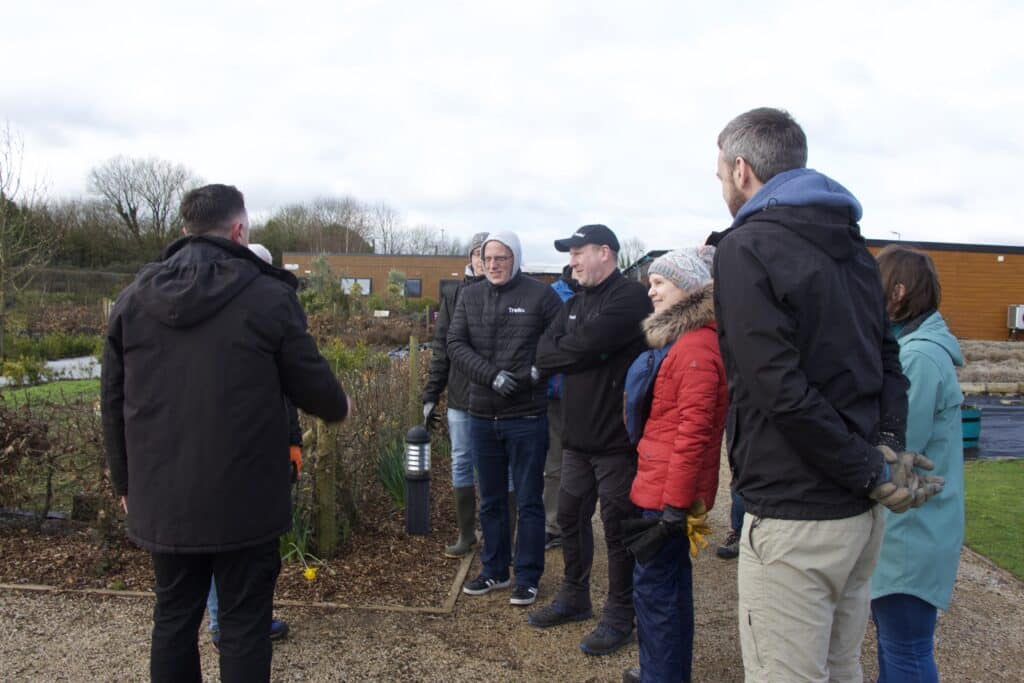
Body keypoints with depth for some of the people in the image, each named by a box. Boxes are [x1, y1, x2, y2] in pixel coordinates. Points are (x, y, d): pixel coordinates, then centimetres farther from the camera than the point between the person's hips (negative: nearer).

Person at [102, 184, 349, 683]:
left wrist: (125, 482, 18)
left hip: (162, 499, 5)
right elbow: (314, 387, -6)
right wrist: (339, 407, 17)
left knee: (173, 617, 18)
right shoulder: (269, 296, -12)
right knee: (244, 624, 7)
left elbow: (113, 402, 7)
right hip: (243, 499, -4)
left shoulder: (133, 297, 3)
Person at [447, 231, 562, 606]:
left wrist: (541, 370, -17)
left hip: (527, 416, -4)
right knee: (490, 500, 17)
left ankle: (528, 577, 19)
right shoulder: (469, 297, 7)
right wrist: (492, 375, -14)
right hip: (482, 415, 5)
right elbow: (455, 344, -1)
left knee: (528, 501, 6)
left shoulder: (541, 295, -5)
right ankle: (494, 570, 31)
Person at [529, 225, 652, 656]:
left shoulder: (630, 297, -13)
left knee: (617, 528, 4)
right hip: (577, 436, 8)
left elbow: (585, 344, -23)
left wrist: (556, 356, -6)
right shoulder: (576, 302, 15)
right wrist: (576, 354, -14)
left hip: (616, 438, -8)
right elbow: (545, 348, 4)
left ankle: (619, 617, 20)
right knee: (571, 517, 18)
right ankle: (574, 597, 36)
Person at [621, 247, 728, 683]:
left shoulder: (696, 347, -19)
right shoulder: (682, 338, 13)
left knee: (653, 584, 0)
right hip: (666, 485, 10)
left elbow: (694, 429, -23)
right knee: (672, 580, 19)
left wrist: (675, 500, -21)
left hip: (669, 489, -10)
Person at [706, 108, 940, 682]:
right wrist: (888, 449, -3)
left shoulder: (745, 248, -12)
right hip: (861, 511, 9)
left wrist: (873, 473, -15)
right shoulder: (851, 247, 14)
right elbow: (889, 360, 10)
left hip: (793, 515, -8)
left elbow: (782, 388, -21)